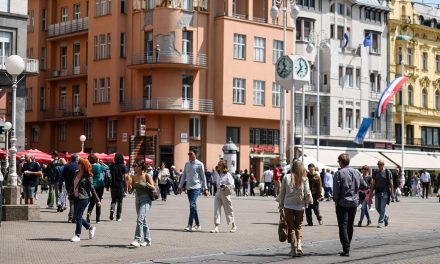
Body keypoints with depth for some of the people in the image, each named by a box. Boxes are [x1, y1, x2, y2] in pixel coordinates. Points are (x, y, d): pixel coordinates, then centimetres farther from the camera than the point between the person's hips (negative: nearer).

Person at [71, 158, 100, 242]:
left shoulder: (87, 176, -10)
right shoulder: (77, 173, 10)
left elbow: (92, 188, -8)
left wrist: (97, 200, -6)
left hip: (84, 198, -8)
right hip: (76, 197, 8)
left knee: (78, 217, -7)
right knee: (77, 217, 10)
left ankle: (78, 235, 2)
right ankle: (90, 228, 28)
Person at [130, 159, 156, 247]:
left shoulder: (147, 176, -9)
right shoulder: (135, 176, 8)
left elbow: (153, 188, -12)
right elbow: (132, 187, 12)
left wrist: (147, 184, -28)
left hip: (146, 200, -7)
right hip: (138, 199, 7)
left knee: (140, 219, -17)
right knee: (143, 220, 12)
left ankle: (137, 240, -20)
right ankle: (147, 240, 21)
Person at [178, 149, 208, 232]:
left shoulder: (199, 164, -3)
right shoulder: (187, 164, 12)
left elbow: (203, 177, 0)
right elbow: (183, 176, 18)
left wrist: (205, 188, -1)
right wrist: (180, 186, 14)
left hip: (196, 187, -6)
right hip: (188, 187, 6)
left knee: (192, 205, -16)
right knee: (193, 206, 10)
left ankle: (190, 225, -18)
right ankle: (198, 225, 18)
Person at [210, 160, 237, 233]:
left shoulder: (227, 175, -9)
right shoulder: (217, 174, 9)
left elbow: (232, 185, -10)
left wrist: (226, 187, -25)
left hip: (225, 194, -5)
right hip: (218, 193, 5)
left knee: (228, 210, 6)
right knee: (216, 209, -5)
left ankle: (233, 226, 23)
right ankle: (216, 227, -8)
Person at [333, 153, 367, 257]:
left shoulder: (339, 173, -12)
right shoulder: (357, 172, 3)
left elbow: (336, 189, -14)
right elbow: (364, 186, 8)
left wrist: (336, 200, 1)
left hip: (342, 203, -5)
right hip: (354, 203, 5)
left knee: (343, 226, -4)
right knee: (350, 226, 16)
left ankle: (346, 250, -11)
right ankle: (347, 247, 24)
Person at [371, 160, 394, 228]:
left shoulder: (387, 172, -3)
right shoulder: (375, 172, 11)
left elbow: (391, 183, -3)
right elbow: (373, 182, 13)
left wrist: (391, 192, -7)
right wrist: (372, 191, 7)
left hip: (385, 192, -5)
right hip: (377, 192, 5)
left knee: (382, 208, -6)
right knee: (377, 207, 7)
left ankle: (381, 222, -1)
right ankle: (386, 217, 29)